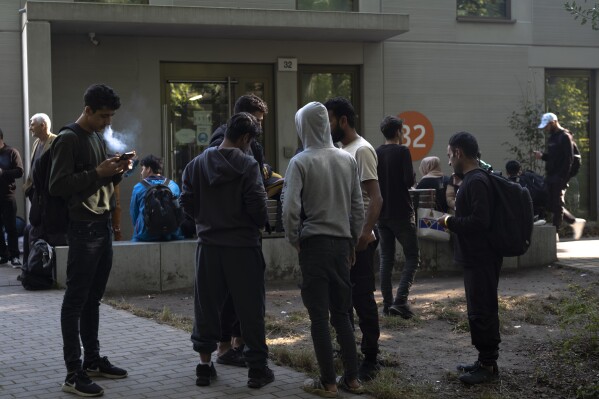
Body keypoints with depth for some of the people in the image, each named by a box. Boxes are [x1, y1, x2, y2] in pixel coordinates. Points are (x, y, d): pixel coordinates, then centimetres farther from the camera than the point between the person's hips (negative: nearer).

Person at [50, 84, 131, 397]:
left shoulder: (99, 137, 16)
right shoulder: (68, 139, -10)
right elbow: (57, 186, -17)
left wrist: (118, 172, 2)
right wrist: (97, 172, -20)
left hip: (104, 225, 8)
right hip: (83, 228, -8)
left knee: (93, 298, 14)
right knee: (76, 300, -5)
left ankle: (93, 360, 23)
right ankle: (74, 373, -3)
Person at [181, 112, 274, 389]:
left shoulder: (197, 164, 2)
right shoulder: (247, 165, -10)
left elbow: (187, 203, 2)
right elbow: (257, 205, -15)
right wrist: (261, 222, 6)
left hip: (208, 245, 4)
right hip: (242, 246, -4)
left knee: (206, 306, 12)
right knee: (250, 309, 5)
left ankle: (204, 365, 17)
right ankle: (257, 368, 10)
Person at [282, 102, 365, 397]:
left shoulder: (300, 162, -9)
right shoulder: (347, 159, 5)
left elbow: (290, 208, -14)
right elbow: (358, 207, 7)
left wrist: (293, 240, 0)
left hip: (314, 243, -4)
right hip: (342, 243, 4)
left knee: (319, 316, 2)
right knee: (341, 313, 14)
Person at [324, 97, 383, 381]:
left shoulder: (361, 150, -13)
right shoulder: (341, 150, 15)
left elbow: (375, 197, -21)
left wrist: (366, 232, -31)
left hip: (358, 239, -9)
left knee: (362, 298, -4)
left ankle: (370, 358, 3)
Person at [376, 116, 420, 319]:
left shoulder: (376, 154, 6)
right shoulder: (402, 151, -10)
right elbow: (409, 180, -16)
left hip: (382, 213, 6)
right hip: (401, 213, -6)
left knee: (386, 258, 10)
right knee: (412, 256, 1)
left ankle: (387, 303, 9)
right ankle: (400, 300, -14)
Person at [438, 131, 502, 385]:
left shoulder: (476, 181, -19)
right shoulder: (472, 179, 14)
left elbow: (479, 221, -26)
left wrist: (450, 222, -14)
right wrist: (452, 221, 9)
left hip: (481, 259, -11)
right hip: (476, 257, 11)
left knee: (481, 311, -4)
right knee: (480, 310, 16)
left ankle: (488, 366, 3)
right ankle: (485, 360, 24)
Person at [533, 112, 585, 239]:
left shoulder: (564, 137, -10)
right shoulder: (552, 137, 17)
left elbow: (569, 159, -16)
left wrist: (562, 177, -21)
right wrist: (542, 156, 4)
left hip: (559, 178, -9)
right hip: (551, 178, 9)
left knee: (557, 206, -3)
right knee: (552, 206, 9)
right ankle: (575, 222, 22)